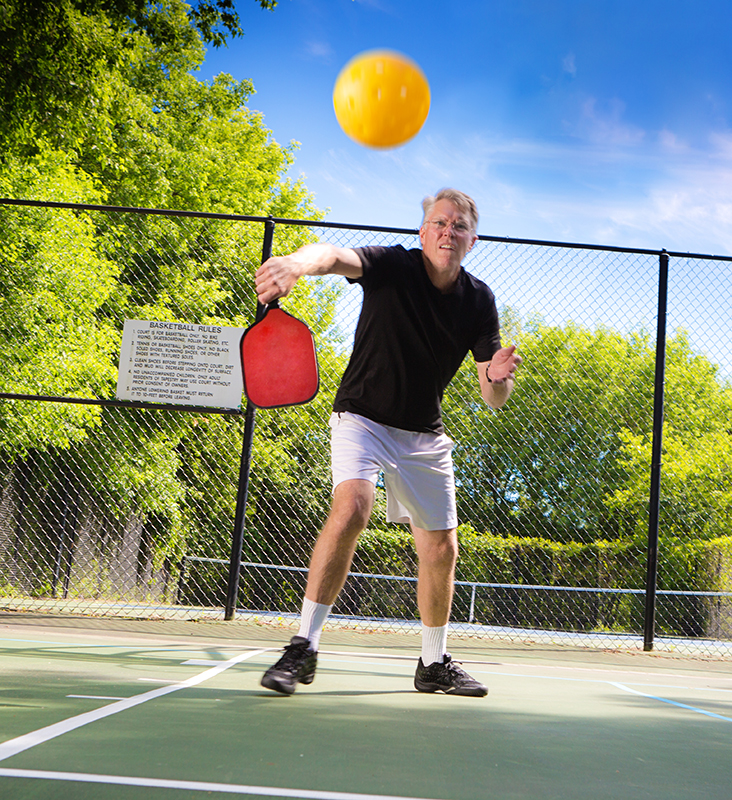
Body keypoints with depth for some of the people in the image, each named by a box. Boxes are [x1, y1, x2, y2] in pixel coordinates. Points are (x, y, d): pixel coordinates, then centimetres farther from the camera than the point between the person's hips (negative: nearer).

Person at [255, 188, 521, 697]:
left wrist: (498, 378, -28)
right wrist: (297, 263, -61)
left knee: (442, 547, 4)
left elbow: (493, 399, -3)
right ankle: (305, 646, -21)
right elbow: (334, 256, -38)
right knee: (352, 506, -29)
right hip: (363, 416, -4)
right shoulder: (393, 266, -15)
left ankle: (434, 664, 25)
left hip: (426, 436, 5)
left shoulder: (480, 301, -4)